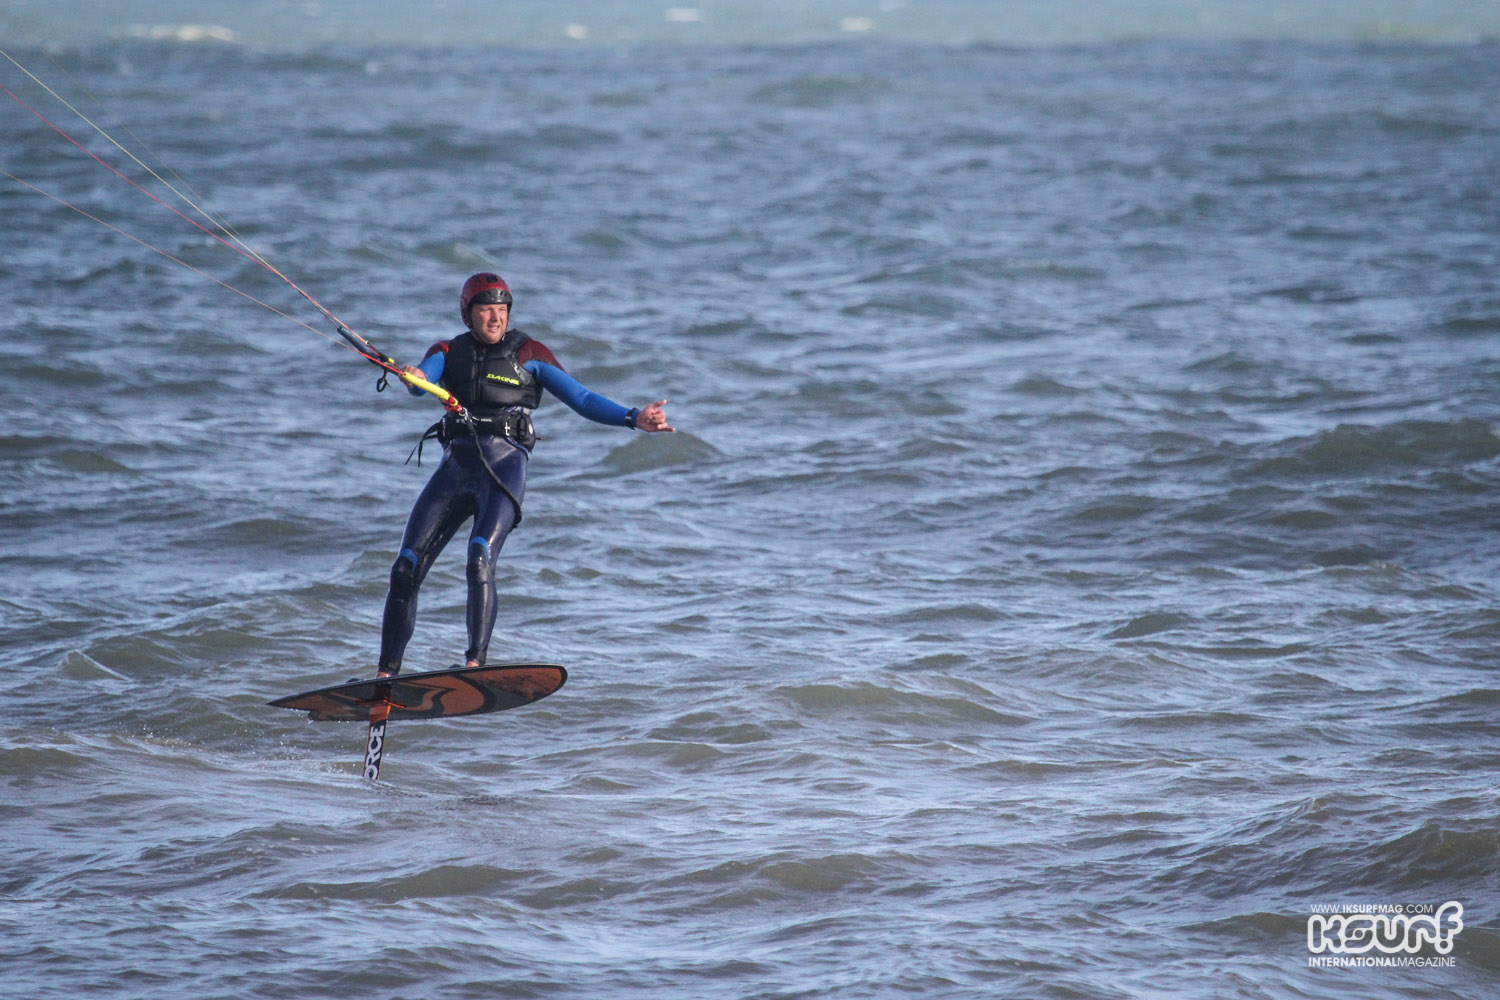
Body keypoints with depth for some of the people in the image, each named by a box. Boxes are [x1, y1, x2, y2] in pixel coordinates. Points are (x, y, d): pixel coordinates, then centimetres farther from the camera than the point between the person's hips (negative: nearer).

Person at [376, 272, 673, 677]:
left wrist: (633, 418, -11)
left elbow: (582, 399, 3)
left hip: (504, 467, -4)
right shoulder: (448, 353, 13)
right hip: (455, 467, 4)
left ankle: (475, 664, -32)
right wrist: (412, 377, -34)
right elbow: (422, 377, -9)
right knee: (405, 570, -2)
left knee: (480, 559, -27)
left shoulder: (527, 353, 7)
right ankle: (386, 674, 6)